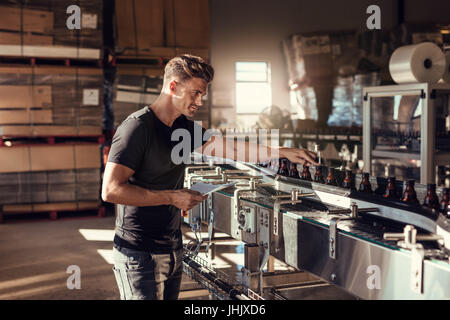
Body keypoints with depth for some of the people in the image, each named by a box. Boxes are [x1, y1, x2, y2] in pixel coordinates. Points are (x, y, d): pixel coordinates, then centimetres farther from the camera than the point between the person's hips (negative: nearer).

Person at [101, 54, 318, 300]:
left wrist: (284, 152, 5)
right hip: (140, 255, -8)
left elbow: (223, 147, 10)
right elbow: (110, 190, -23)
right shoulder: (137, 128, -16)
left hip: (172, 249, 8)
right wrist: (172, 197, -20)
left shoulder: (183, 127, 10)